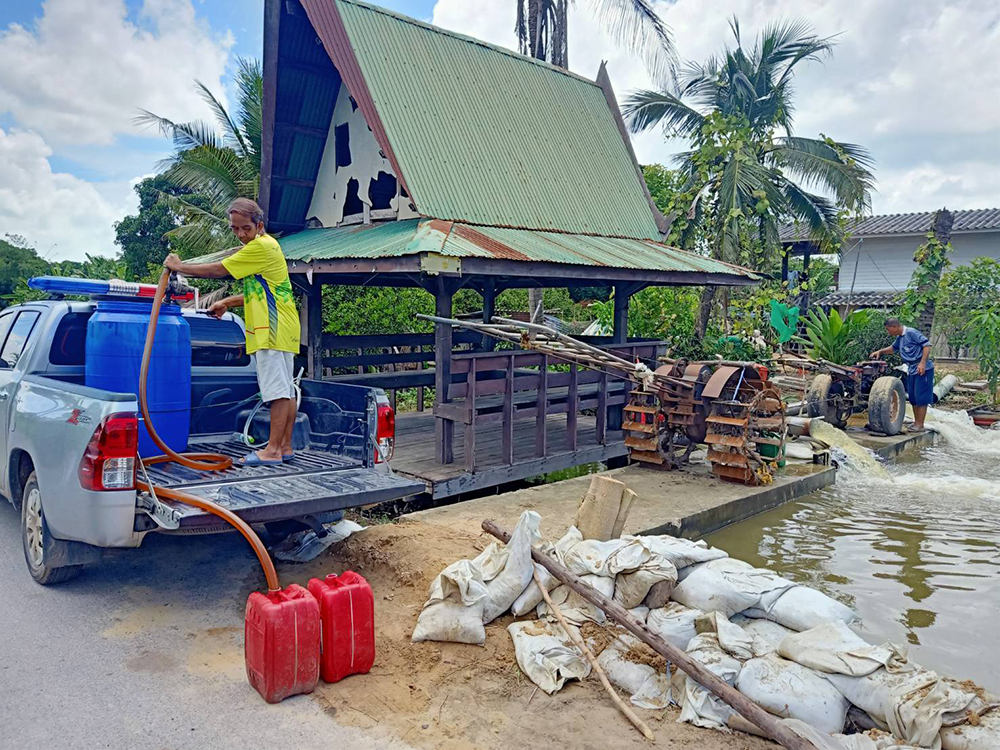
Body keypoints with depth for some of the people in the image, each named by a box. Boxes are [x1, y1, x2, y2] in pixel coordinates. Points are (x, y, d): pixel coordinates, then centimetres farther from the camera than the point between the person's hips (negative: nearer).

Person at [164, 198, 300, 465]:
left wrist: (179, 266, 3)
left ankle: (273, 450, -8)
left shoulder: (262, 246, -10)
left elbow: (218, 270, -9)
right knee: (285, 389, 9)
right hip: (279, 330, 11)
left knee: (278, 390, -9)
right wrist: (227, 303, 20)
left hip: (274, 330, -11)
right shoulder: (263, 246, 23)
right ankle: (285, 446, 13)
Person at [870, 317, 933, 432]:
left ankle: (920, 425, -2)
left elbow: (927, 345, -18)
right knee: (913, 398, 12)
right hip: (911, 371, 9)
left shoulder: (911, 333, -14)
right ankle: (916, 423, 20)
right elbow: (893, 348, 33)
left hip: (922, 370, -9)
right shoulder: (899, 338, 13)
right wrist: (880, 352, 18)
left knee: (921, 398, -5)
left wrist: (922, 363, -24)